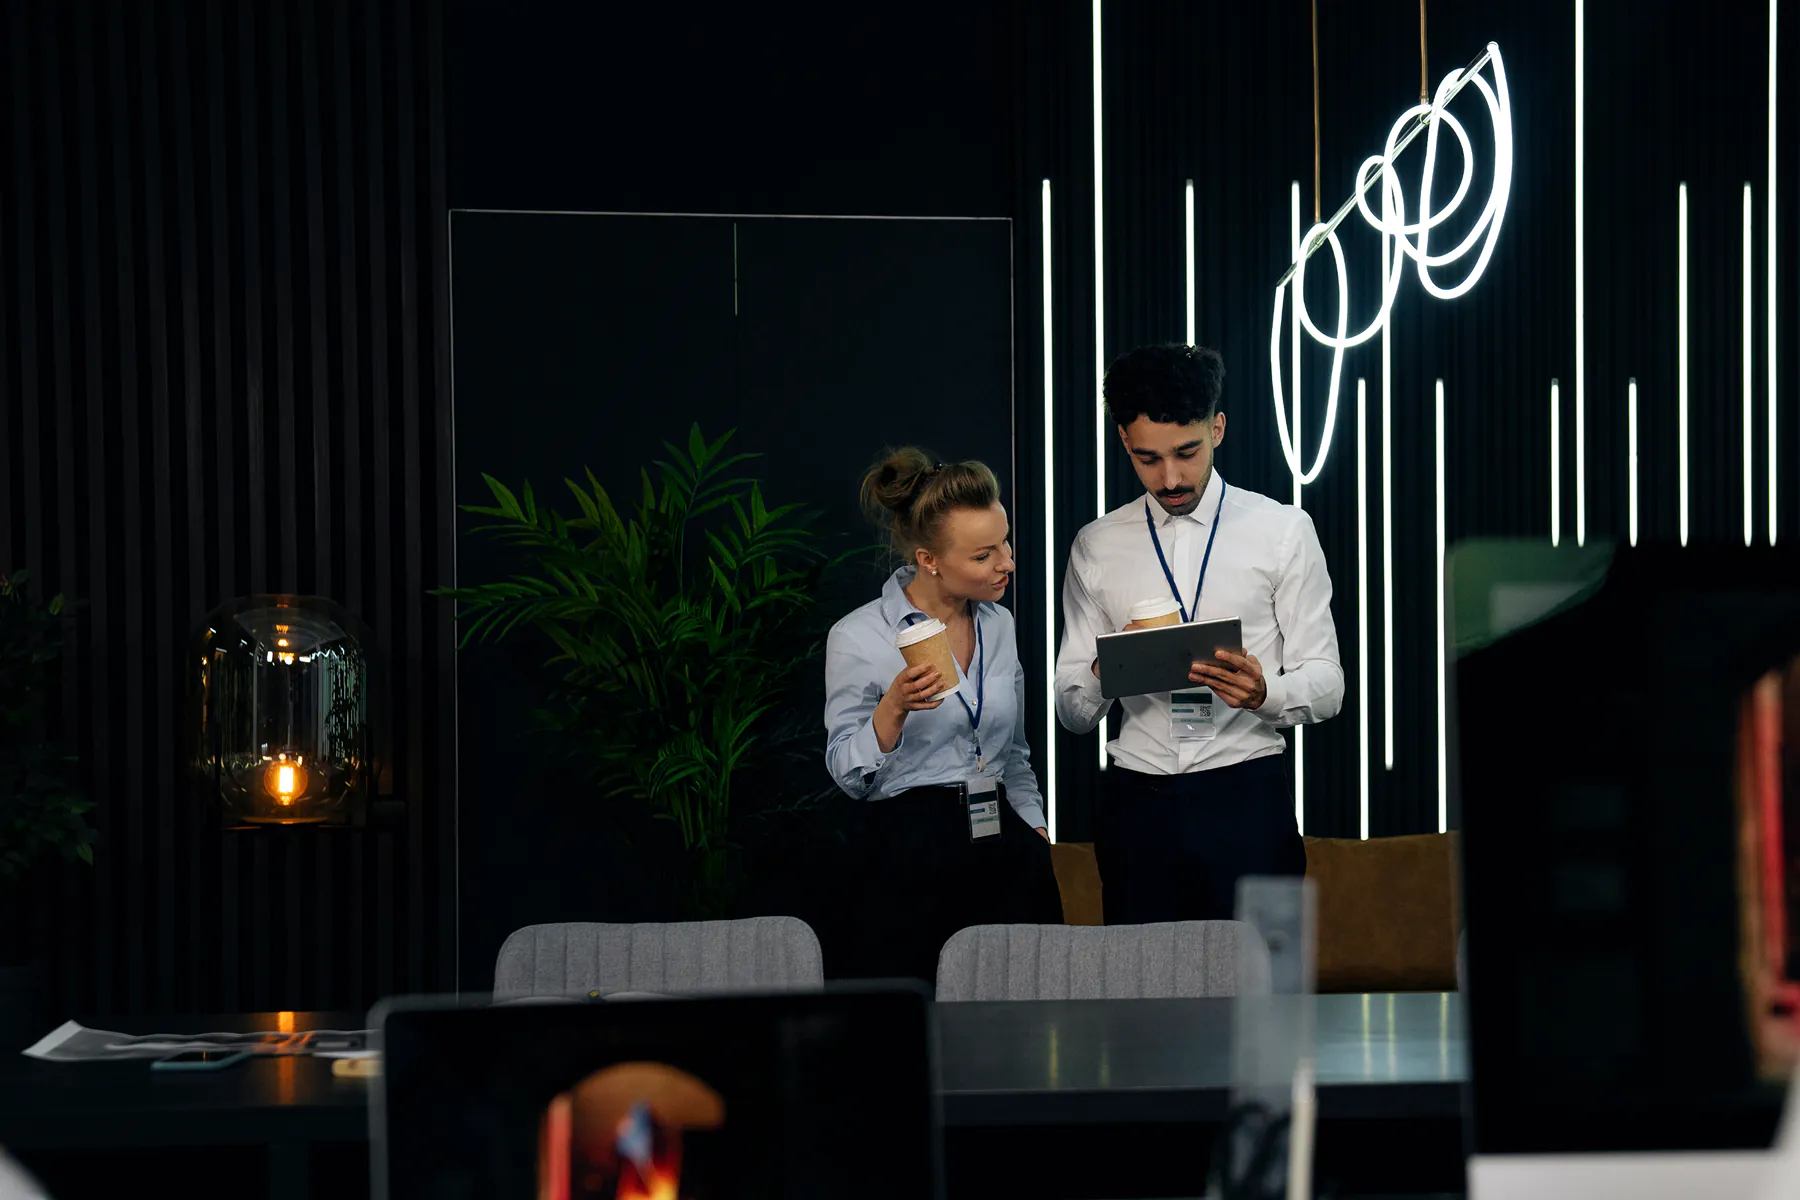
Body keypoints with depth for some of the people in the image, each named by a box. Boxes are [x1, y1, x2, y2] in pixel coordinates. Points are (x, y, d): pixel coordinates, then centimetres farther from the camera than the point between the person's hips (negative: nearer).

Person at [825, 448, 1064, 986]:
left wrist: (1033, 828, 16)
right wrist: (894, 709, -20)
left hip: (1007, 843, 5)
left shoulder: (999, 624, 11)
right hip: (915, 856, -5)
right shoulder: (857, 638, -7)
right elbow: (850, 775, -6)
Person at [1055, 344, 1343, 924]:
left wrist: (1261, 691, -20)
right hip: (1137, 804, 2)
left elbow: (1325, 685, 1)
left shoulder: (1283, 531, 4)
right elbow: (1072, 711, 9)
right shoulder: (1097, 547, 10)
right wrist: (1104, 675, -13)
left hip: (1246, 795, -2)